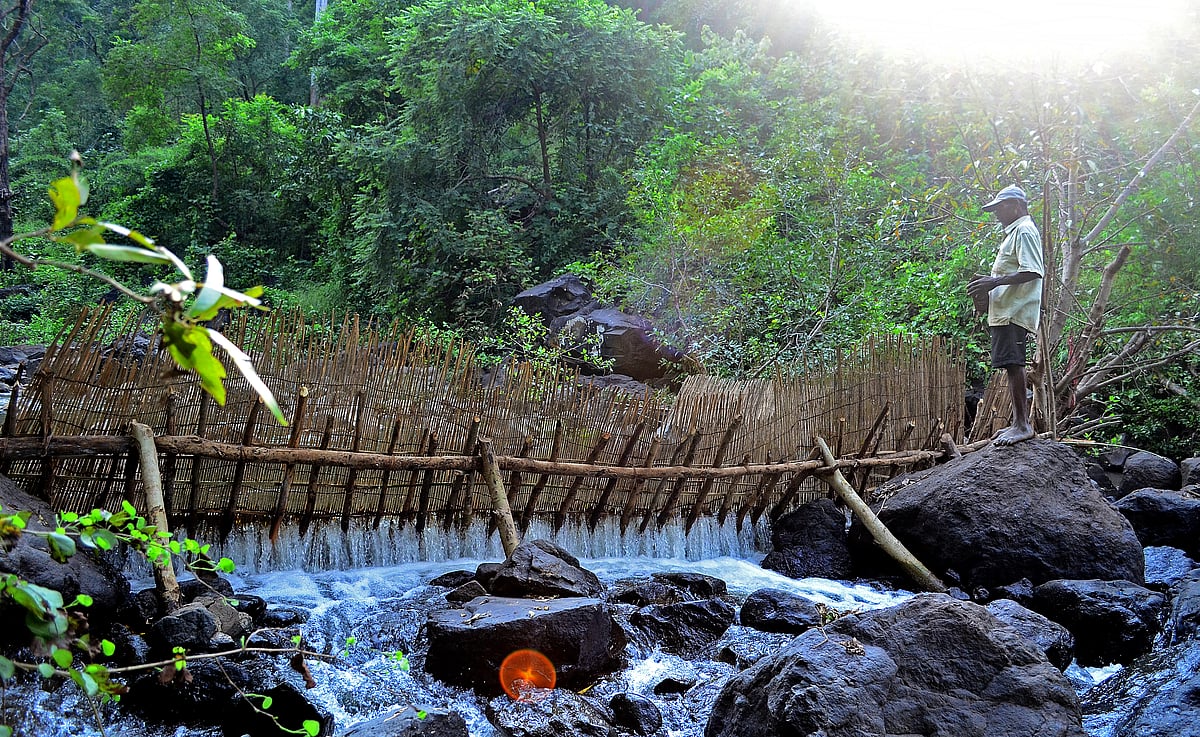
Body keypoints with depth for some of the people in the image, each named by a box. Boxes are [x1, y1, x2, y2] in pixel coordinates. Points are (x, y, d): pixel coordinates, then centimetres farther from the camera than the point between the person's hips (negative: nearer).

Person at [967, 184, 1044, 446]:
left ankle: (1022, 424, -15)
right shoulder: (1015, 232, 25)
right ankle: (1019, 422, 15)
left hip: (1015, 312, -11)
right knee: (1012, 365, 11)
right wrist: (989, 284, 18)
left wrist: (995, 282, -20)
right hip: (1006, 311, 11)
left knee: (1013, 364, -14)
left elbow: (1032, 272, -20)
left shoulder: (1024, 231, -9)